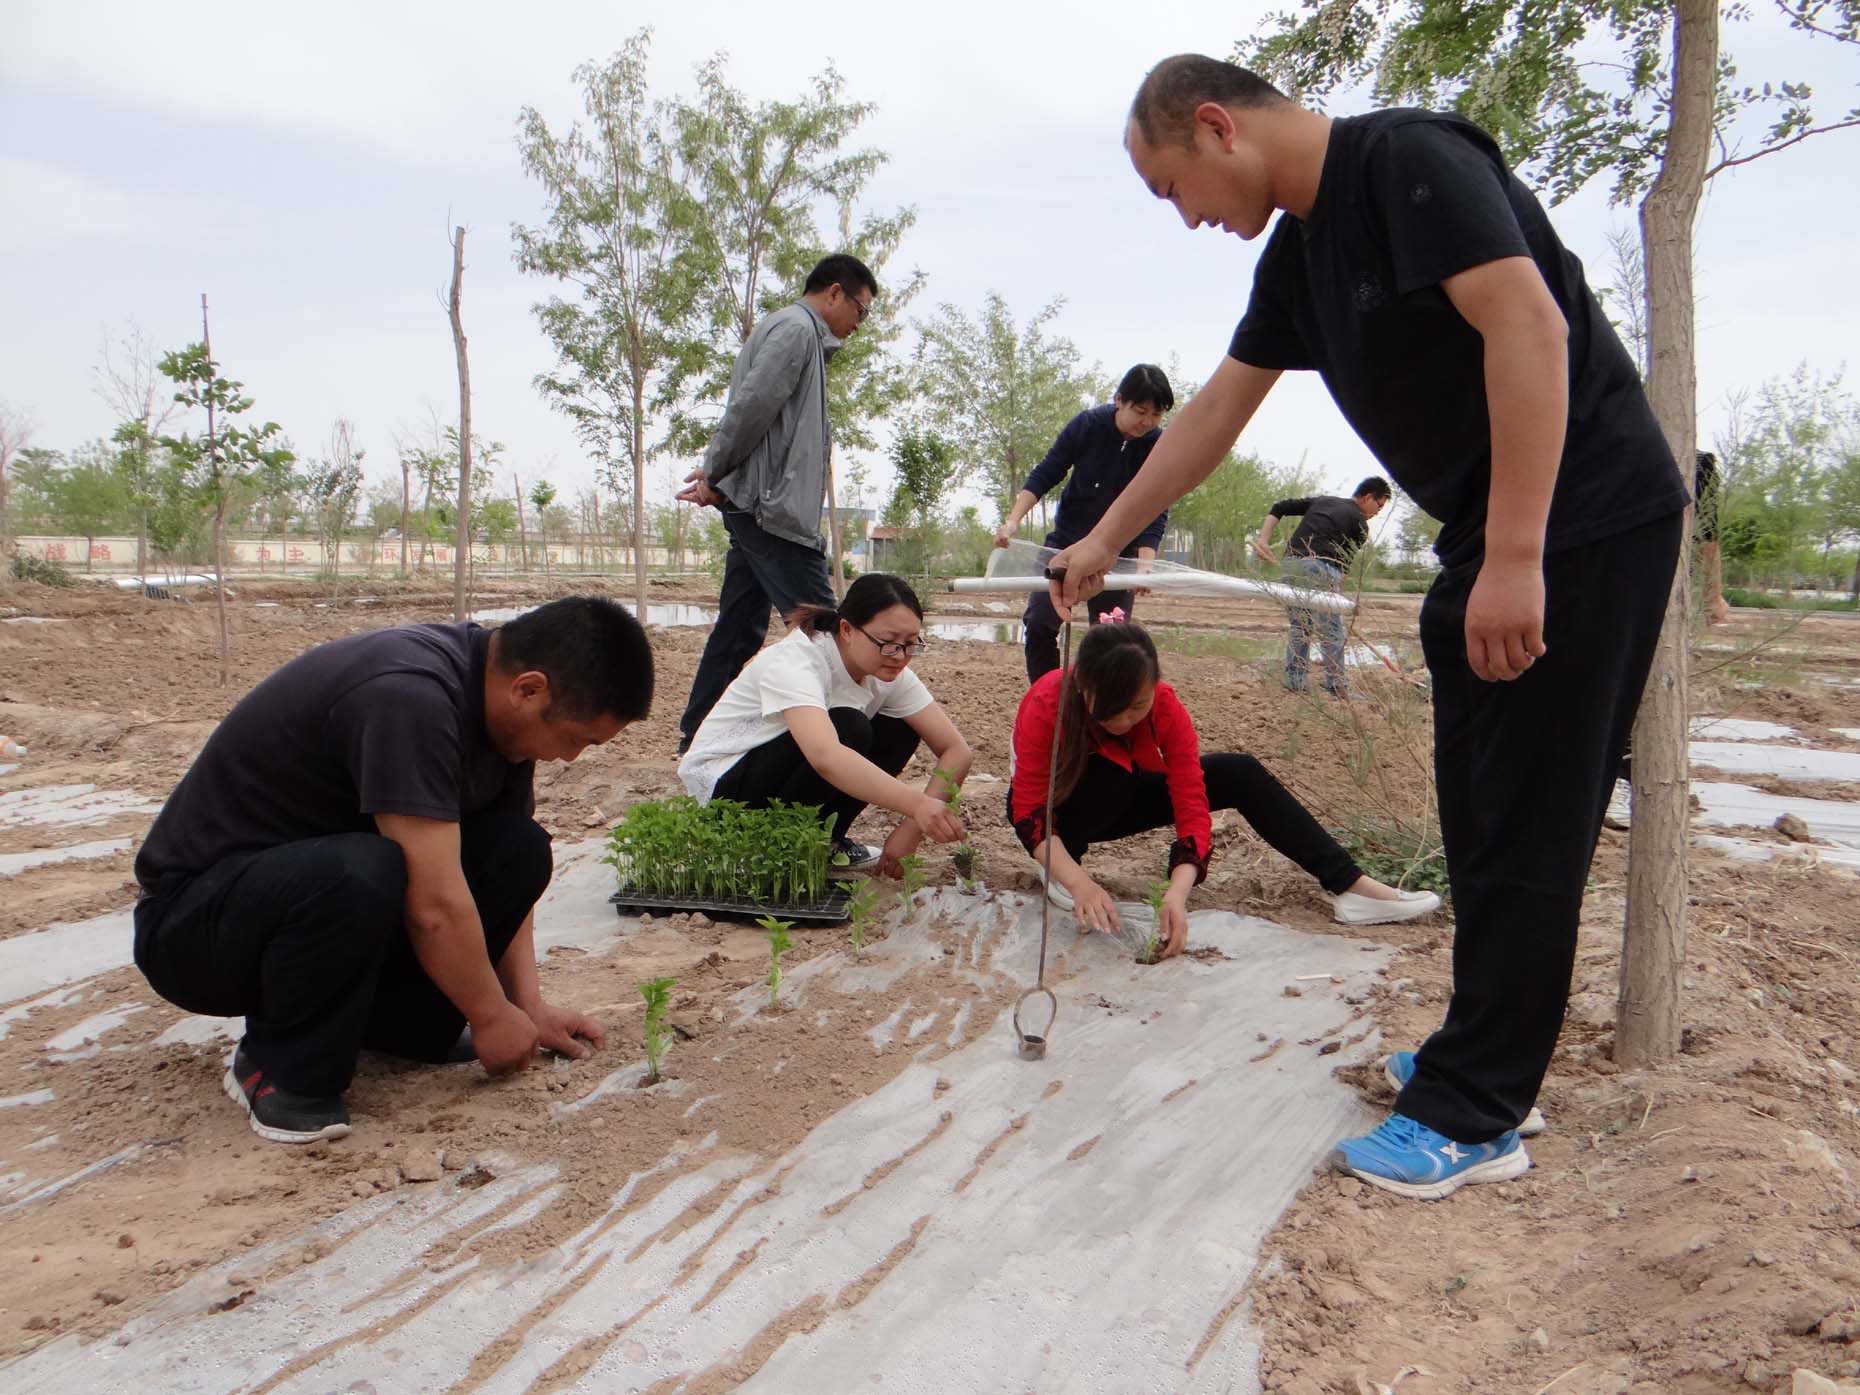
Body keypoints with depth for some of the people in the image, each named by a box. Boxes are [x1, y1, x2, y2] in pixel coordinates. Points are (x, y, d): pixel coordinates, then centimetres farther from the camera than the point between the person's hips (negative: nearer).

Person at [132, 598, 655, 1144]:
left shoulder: (495, 692, -4)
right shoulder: (407, 696, -32)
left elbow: (509, 870, 4)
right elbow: (435, 905, -31)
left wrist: (529, 1005, 0)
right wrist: (491, 1015, -16)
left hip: (320, 870, 8)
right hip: (191, 918, -8)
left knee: (520, 848, -11)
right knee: (359, 876, -38)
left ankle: (395, 1020, 3)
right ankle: (281, 1066, -12)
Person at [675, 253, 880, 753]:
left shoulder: (798, 334, 25)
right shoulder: (796, 328, -8)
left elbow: (752, 410, 21)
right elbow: (751, 406, -18)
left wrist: (716, 477, 8)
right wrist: (715, 476, -8)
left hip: (753, 508, 10)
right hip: (773, 507, -10)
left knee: (739, 629, 11)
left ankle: (696, 739, 16)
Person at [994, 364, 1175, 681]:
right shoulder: (1087, 425, -14)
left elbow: (1155, 514, -15)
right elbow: (1044, 476, -9)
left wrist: (1144, 564, -30)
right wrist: (1012, 521, -22)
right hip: (1067, 539, 1)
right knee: (1038, 624, -9)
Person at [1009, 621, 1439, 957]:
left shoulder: (1166, 707, -26)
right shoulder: (1046, 705, -34)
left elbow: (1191, 806, -28)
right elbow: (1028, 812, -32)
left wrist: (1177, 894, -44)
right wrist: (1078, 882, -47)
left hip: (1121, 804, 4)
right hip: (1057, 807, -3)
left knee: (1240, 773, -14)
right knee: (1112, 772, -38)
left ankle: (1352, 887, -13)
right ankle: (1061, 871, -16)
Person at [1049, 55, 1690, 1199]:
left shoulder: (1408, 159, -13)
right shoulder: (1299, 251, 14)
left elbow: (1528, 327, -24)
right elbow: (1214, 415, 20)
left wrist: (1514, 557, -27)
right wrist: (1103, 543, 24)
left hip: (1586, 525, -9)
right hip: (1492, 545, 9)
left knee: (1525, 823, -5)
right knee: (1481, 813, 12)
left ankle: (1469, 1120, 4)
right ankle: (1490, 1061, 24)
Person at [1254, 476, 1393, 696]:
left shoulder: (1322, 500, 24)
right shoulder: (1359, 523, 8)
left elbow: (1280, 507, 15)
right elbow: (1345, 560, 3)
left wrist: (1263, 539, 6)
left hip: (1291, 561, 6)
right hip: (1320, 567, -6)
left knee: (1298, 626, 15)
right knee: (1331, 631, 3)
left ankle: (1295, 682, 15)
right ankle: (1337, 686, 5)